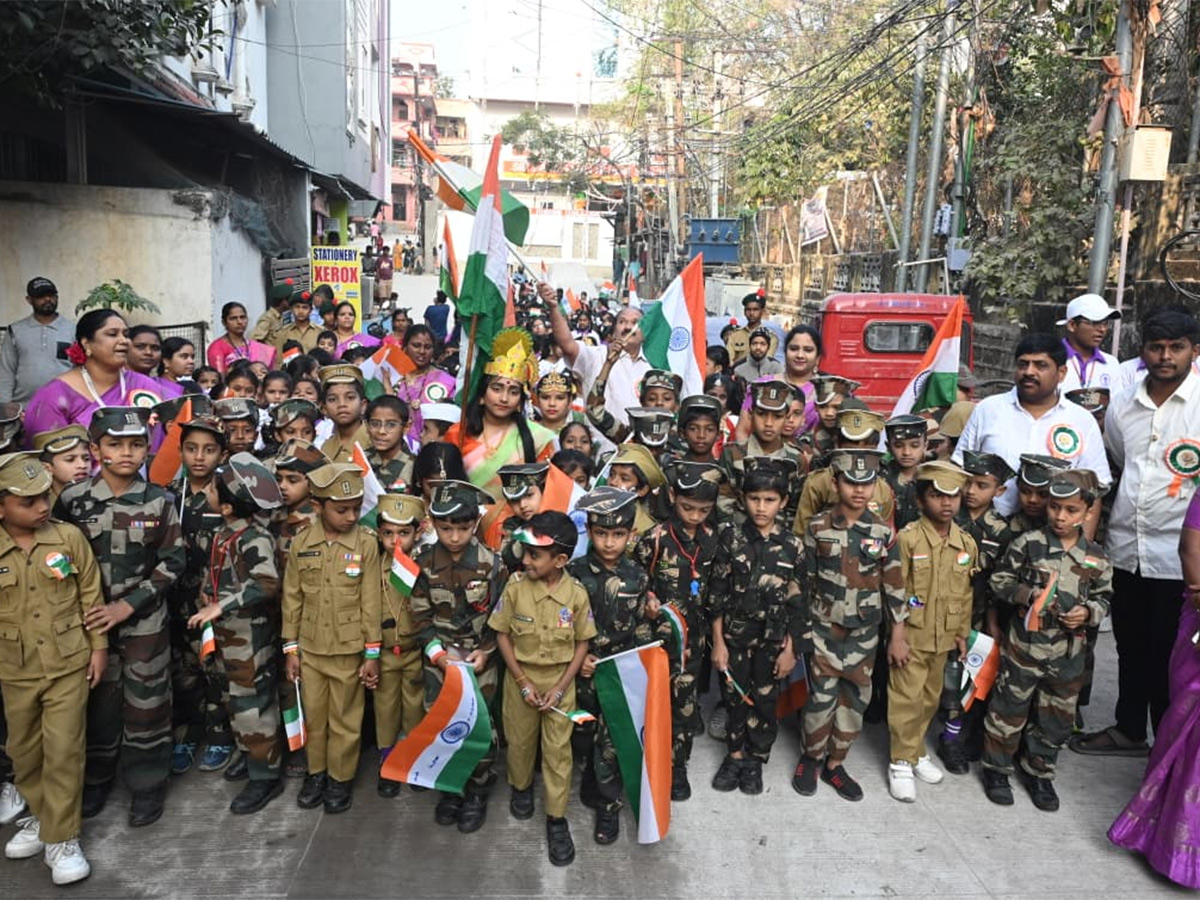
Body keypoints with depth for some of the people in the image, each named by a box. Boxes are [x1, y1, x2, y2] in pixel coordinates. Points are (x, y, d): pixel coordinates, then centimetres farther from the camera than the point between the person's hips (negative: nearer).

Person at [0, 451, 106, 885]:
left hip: (68, 664, -2)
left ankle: (62, 837, 12)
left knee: (63, 750, 0)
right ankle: (39, 815, 38)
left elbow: (91, 595, -2)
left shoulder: (70, 537, -10)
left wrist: (99, 646, -1)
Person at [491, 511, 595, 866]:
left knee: (558, 749, 6)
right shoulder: (515, 588, -16)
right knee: (520, 740, 19)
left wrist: (560, 688, -13)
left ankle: (557, 819, 20)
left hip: (560, 681, -1)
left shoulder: (577, 594, -17)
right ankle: (521, 786, 47)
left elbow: (582, 644, -7)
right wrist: (523, 682, -11)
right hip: (521, 678, 1)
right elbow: (502, 635, -7)